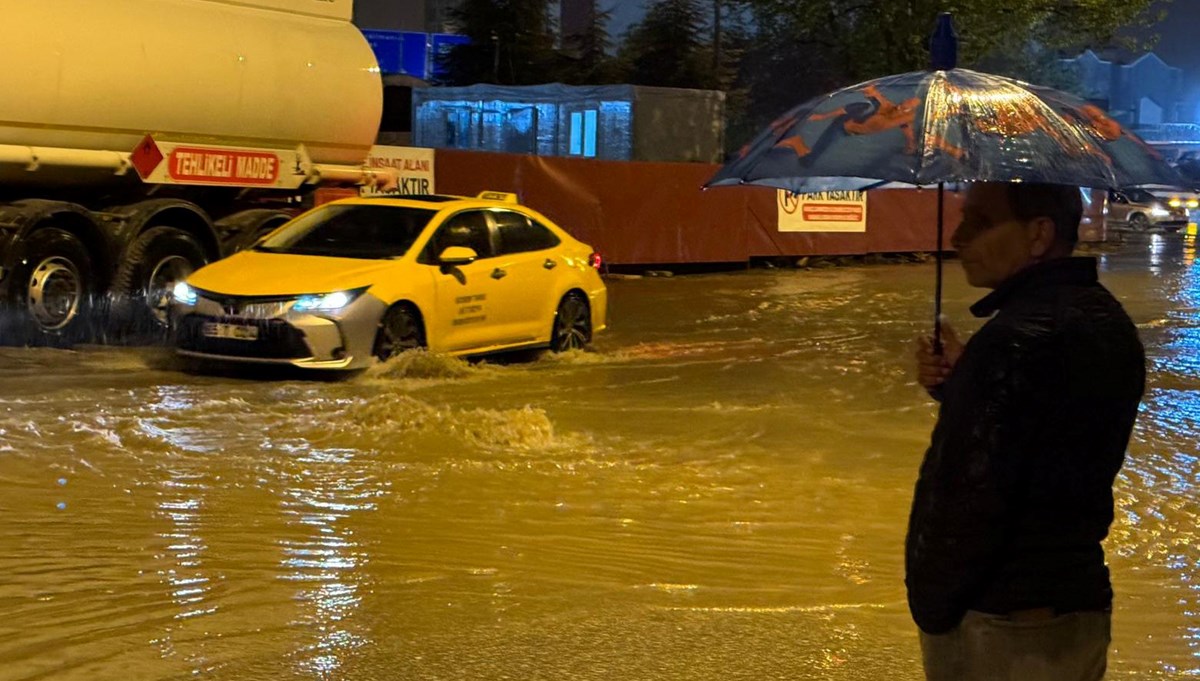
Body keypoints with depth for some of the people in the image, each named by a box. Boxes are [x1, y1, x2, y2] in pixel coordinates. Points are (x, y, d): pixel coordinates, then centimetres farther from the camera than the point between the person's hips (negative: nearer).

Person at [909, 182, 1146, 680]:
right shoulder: (1105, 319, 6)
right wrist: (960, 384, 2)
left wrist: (930, 605, -12)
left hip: (996, 624, -9)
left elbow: (971, 501, -24)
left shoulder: (1016, 340, -23)